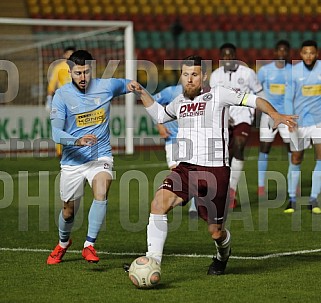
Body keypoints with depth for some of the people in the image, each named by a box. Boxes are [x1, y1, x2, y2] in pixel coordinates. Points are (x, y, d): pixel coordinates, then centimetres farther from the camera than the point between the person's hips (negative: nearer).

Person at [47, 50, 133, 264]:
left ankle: (89, 246, -19)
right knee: (69, 211, 11)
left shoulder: (106, 86, -3)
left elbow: (127, 85, 20)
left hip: (100, 156, 0)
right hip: (72, 160, 0)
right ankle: (63, 243, 43)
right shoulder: (62, 95, -8)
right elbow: (56, 132, -16)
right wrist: (77, 141, -33)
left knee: (101, 194, -28)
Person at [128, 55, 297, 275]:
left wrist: (276, 115, -22)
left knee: (216, 233, 2)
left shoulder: (218, 95, -1)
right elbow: (159, 114, 38)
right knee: (159, 203, -23)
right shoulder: (180, 102, 16)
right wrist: (141, 93, 27)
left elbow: (254, 100, -6)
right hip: (186, 169, 4)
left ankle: (223, 255, 39)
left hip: (216, 171, -4)